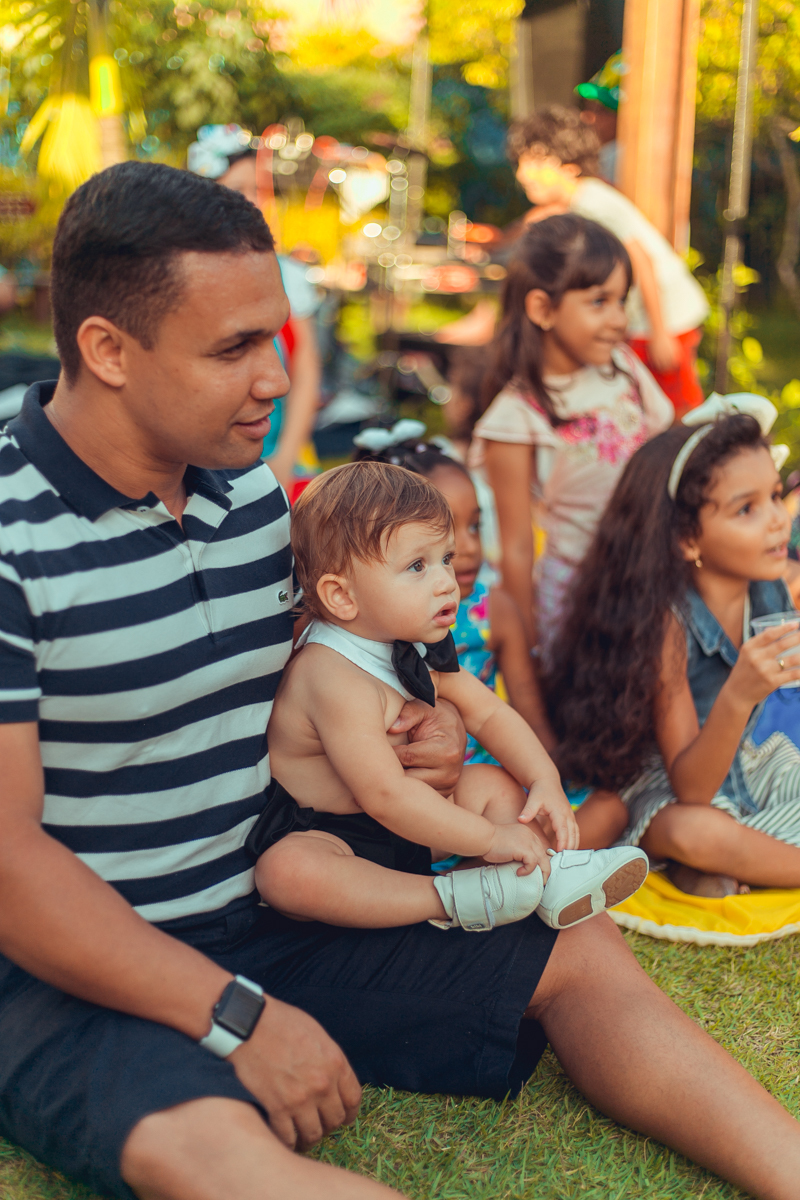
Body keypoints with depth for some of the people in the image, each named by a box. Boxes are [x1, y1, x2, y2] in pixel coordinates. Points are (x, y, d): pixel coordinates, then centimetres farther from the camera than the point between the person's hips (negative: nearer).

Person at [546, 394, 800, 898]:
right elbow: (690, 789, -28)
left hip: (750, 760, 5)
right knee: (695, 833, -36)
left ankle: (726, 868, -11)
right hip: (669, 786, -5)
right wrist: (738, 697, -44)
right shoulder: (667, 621, -27)